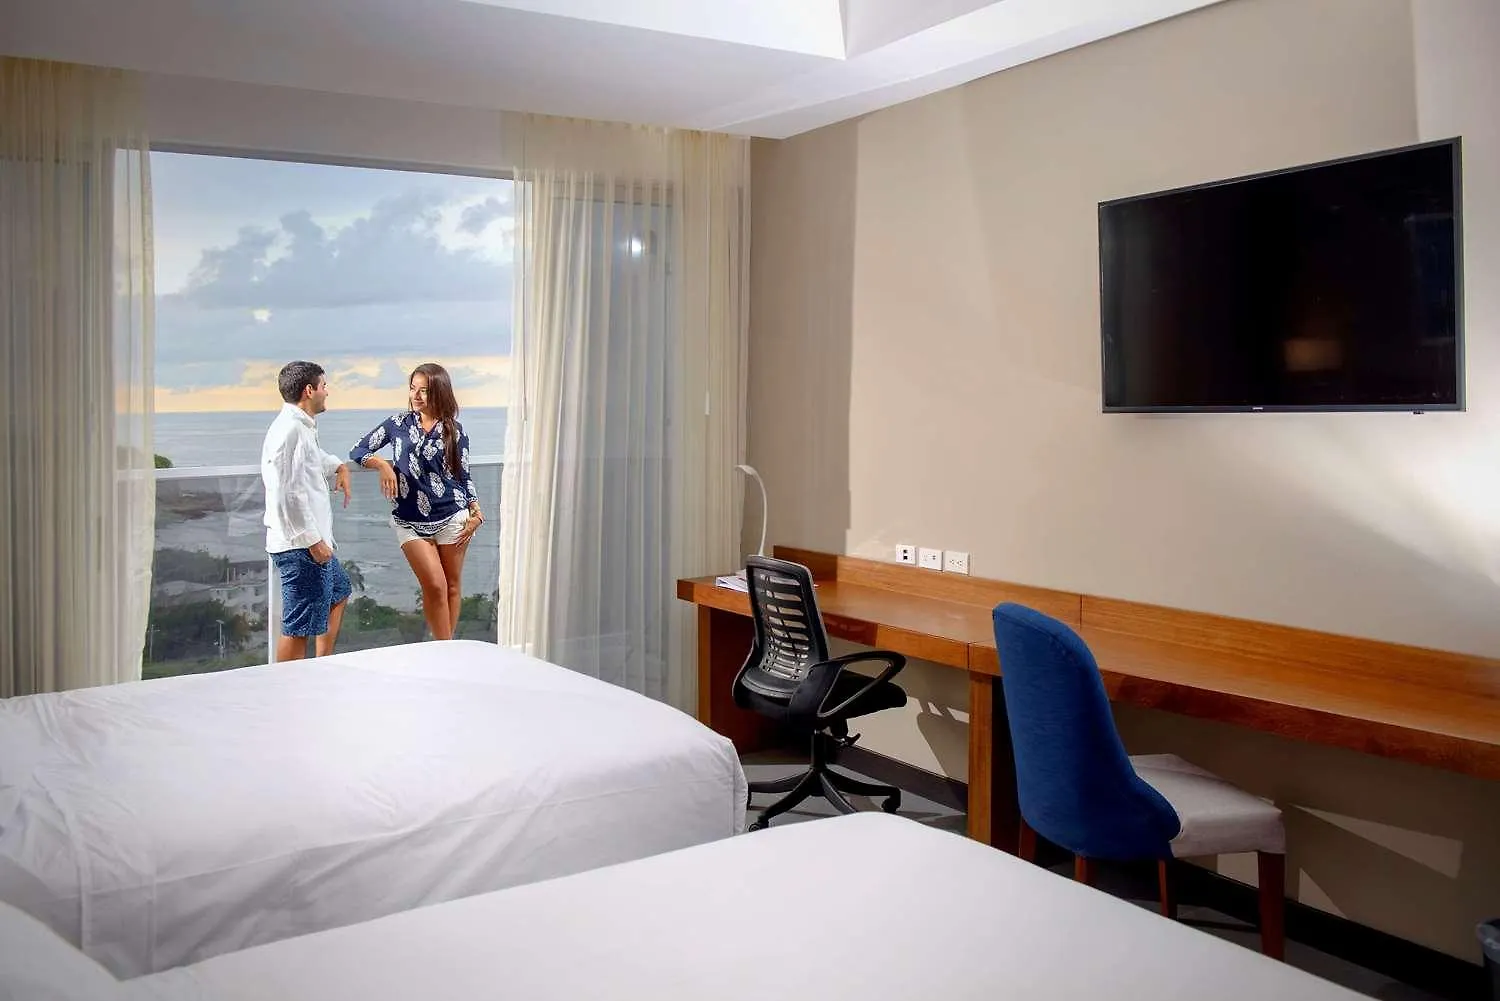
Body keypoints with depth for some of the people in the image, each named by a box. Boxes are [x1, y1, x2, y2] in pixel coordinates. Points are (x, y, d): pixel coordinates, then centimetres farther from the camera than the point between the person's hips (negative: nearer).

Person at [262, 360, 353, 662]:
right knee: (298, 627, -8)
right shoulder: (289, 429, -18)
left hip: (313, 539, 12)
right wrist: (313, 540, -23)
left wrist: (339, 466, 18)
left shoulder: (303, 427, 14)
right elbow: (289, 493, -25)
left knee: (338, 592, 29)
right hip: (300, 545, -12)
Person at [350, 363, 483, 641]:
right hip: (410, 521, 0)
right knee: (435, 586, -6)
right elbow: (357, 451, 5)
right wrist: (382, 464, -14)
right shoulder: (398, 423, 3)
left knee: (452, 586, 6)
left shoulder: (454, 430, 2)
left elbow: (463, 475, 6)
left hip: (452, 516, 1)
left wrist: (476, 513, -4)